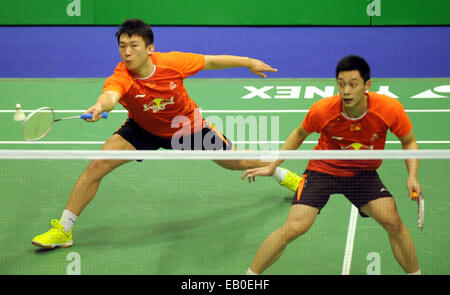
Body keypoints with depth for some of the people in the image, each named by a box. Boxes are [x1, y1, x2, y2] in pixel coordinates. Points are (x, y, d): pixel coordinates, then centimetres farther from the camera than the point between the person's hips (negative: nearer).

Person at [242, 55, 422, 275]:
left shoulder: (389, 109, -23)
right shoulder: (322, 110, -22)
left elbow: (409, 142, -3)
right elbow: (300, 134, 1)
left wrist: (412, 176, -19)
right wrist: (272, 166, 2)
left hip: (364, 173, 1)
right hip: (323, 169, -1)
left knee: (393, 221, -20)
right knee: (293, 228, -15)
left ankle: (414, 273, 4)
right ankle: (250, 275, 3)